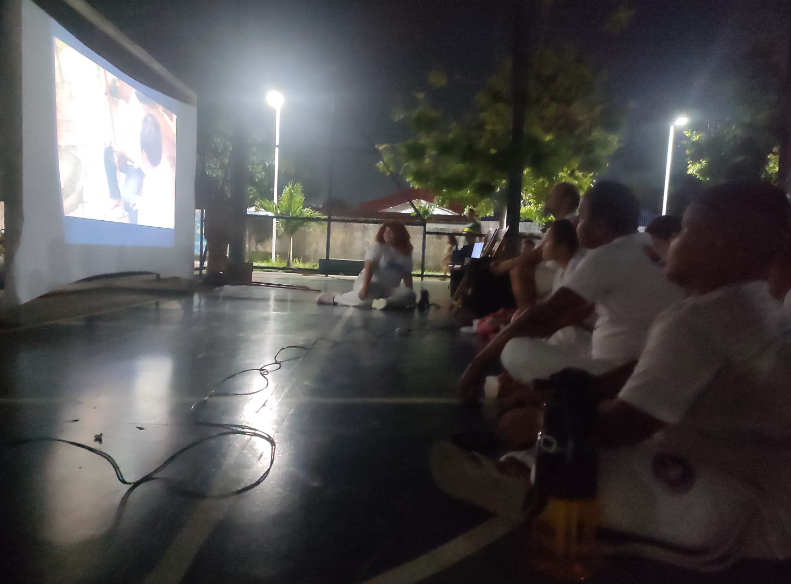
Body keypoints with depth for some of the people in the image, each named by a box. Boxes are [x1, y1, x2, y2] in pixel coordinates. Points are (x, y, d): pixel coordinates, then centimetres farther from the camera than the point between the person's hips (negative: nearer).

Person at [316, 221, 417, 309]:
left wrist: (410, 297, 1)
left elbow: (407, 275, 12)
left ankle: (386, 302, -42)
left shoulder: (406, 253, 8)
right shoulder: (377, 247, -5)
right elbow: (369, 268, -18)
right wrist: (364, 287, -33)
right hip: (371, 283, -4)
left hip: (389, 290, 5)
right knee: (362, 298, -38)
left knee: (409, 294, -23)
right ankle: (334, 298, -15)